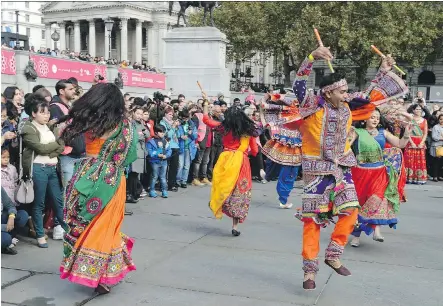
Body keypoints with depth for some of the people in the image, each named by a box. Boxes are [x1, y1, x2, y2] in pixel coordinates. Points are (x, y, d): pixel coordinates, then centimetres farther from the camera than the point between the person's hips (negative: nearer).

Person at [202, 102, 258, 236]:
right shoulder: (249, 131, 9)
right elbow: (254, 151, 11)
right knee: (238, 193, 5)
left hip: (227, 160, -1)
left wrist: (205, 105, 26)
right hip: (242, 162, 2)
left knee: (224, 188, 14)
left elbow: (206, 119, 12)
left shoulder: (225, 127, 3)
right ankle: (235, 225, 4)